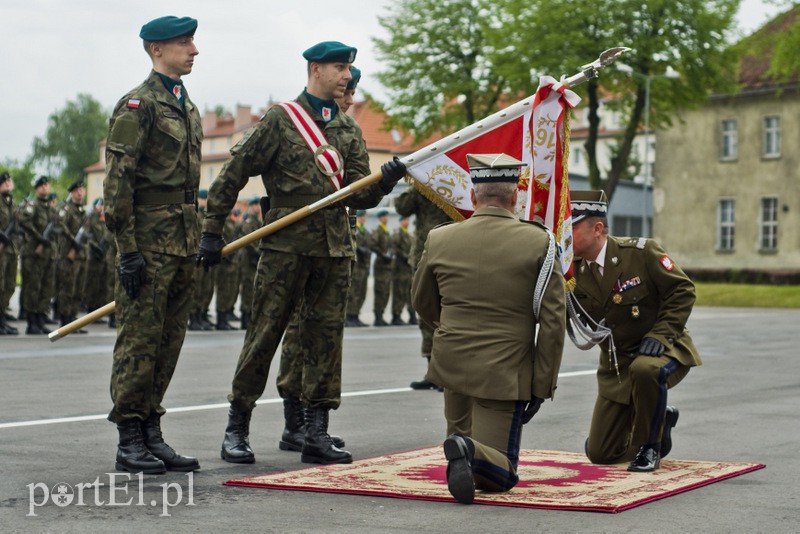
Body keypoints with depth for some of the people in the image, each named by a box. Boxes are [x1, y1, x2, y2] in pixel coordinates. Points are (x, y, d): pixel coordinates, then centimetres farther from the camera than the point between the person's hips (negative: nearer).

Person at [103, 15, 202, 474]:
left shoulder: (189, 108, 18)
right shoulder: (138, 105, -8)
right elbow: (117, 182, -13)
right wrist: (128, 249, -18)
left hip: (184, 243, 8)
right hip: (149, 242, -8)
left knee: (169, 341, 10)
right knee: (139, 341, -4)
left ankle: (152, 433, 18)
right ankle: (129, 441, 3)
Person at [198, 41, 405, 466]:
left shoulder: (349, 129, 15)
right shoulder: (279, 120, -1)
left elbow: (359, 196, 9)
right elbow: (232, 175, 1)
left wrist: (385, 181, -12)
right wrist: (212, 232, -2)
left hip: (335, 247, 5)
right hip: (286, 244, -5)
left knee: (326, 335, 5)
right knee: (265, 332, -1)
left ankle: (316, 434, 11)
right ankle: (237, 428, 9)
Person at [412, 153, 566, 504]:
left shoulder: (439, 240, -2)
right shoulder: (539, 242, -9)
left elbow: (422, 304, 15)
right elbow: (553, 321, -10)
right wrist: (542, 385, -2)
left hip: (451, 366, 4)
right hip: (504, 376, -4)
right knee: (499, 476, 1)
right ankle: (471, 452, -27)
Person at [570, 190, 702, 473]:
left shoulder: (641, 252, -17)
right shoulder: (574, 271, -4)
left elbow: (682, 289, -13)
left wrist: (659, 334, -23)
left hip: (661, 351, -5)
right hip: (615, 365, 5)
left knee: (645, 370, -43)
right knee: (600, 454, 5)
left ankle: (650, 446, -17)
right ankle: (661, 421, 32)